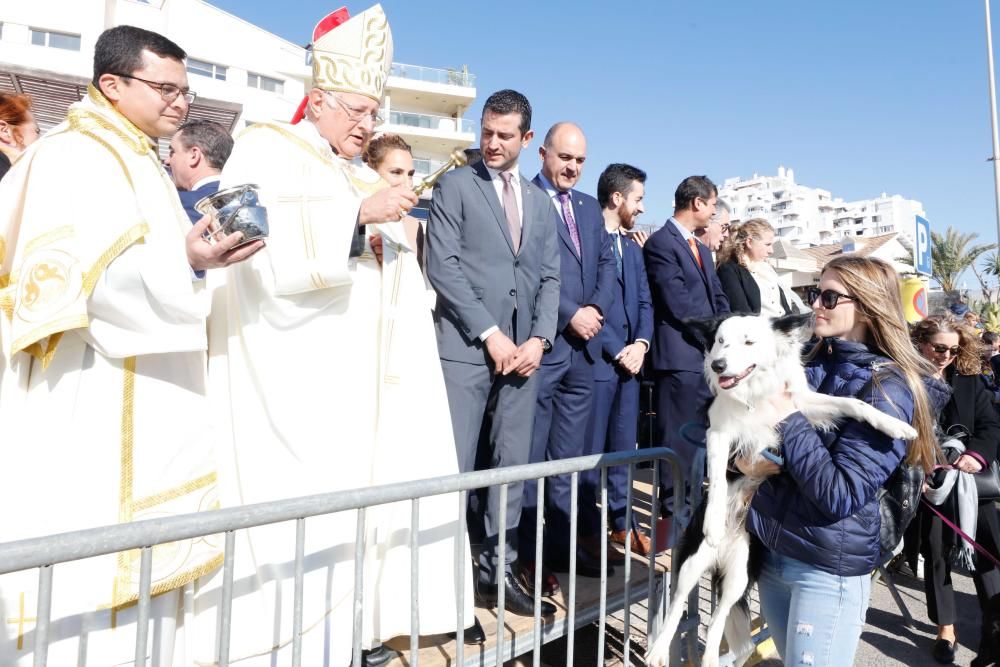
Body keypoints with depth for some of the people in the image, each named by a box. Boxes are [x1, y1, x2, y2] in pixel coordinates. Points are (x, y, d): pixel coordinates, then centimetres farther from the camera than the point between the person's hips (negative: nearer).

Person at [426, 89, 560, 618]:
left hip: (523, 350, 5)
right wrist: (490, 334, -12)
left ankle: (498, 569, 21)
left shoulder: (540, 202, 19)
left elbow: (549, 277, 14)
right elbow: (442, 266, -7)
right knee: (454, 467, -3)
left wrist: (539, 339, -2)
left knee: (513, 465, 8)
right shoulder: (454, 186, 4)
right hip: (466, 346, -4)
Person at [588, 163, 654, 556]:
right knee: (590, 449, 1)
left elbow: (644, 302, 16)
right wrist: (617, 351, -12)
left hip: (629, 359, 8)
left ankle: (620, 521, 27)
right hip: (597, 360, -8)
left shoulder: (633, 247, 19)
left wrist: (641, 343, -2)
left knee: (624, 447, 14)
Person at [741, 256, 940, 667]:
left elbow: (840, 494, -21)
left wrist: (788, 421, -19)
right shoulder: (811, 363, 3)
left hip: (828, 568, -6)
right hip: (770, 551, 6)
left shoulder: (887, 387, -14)